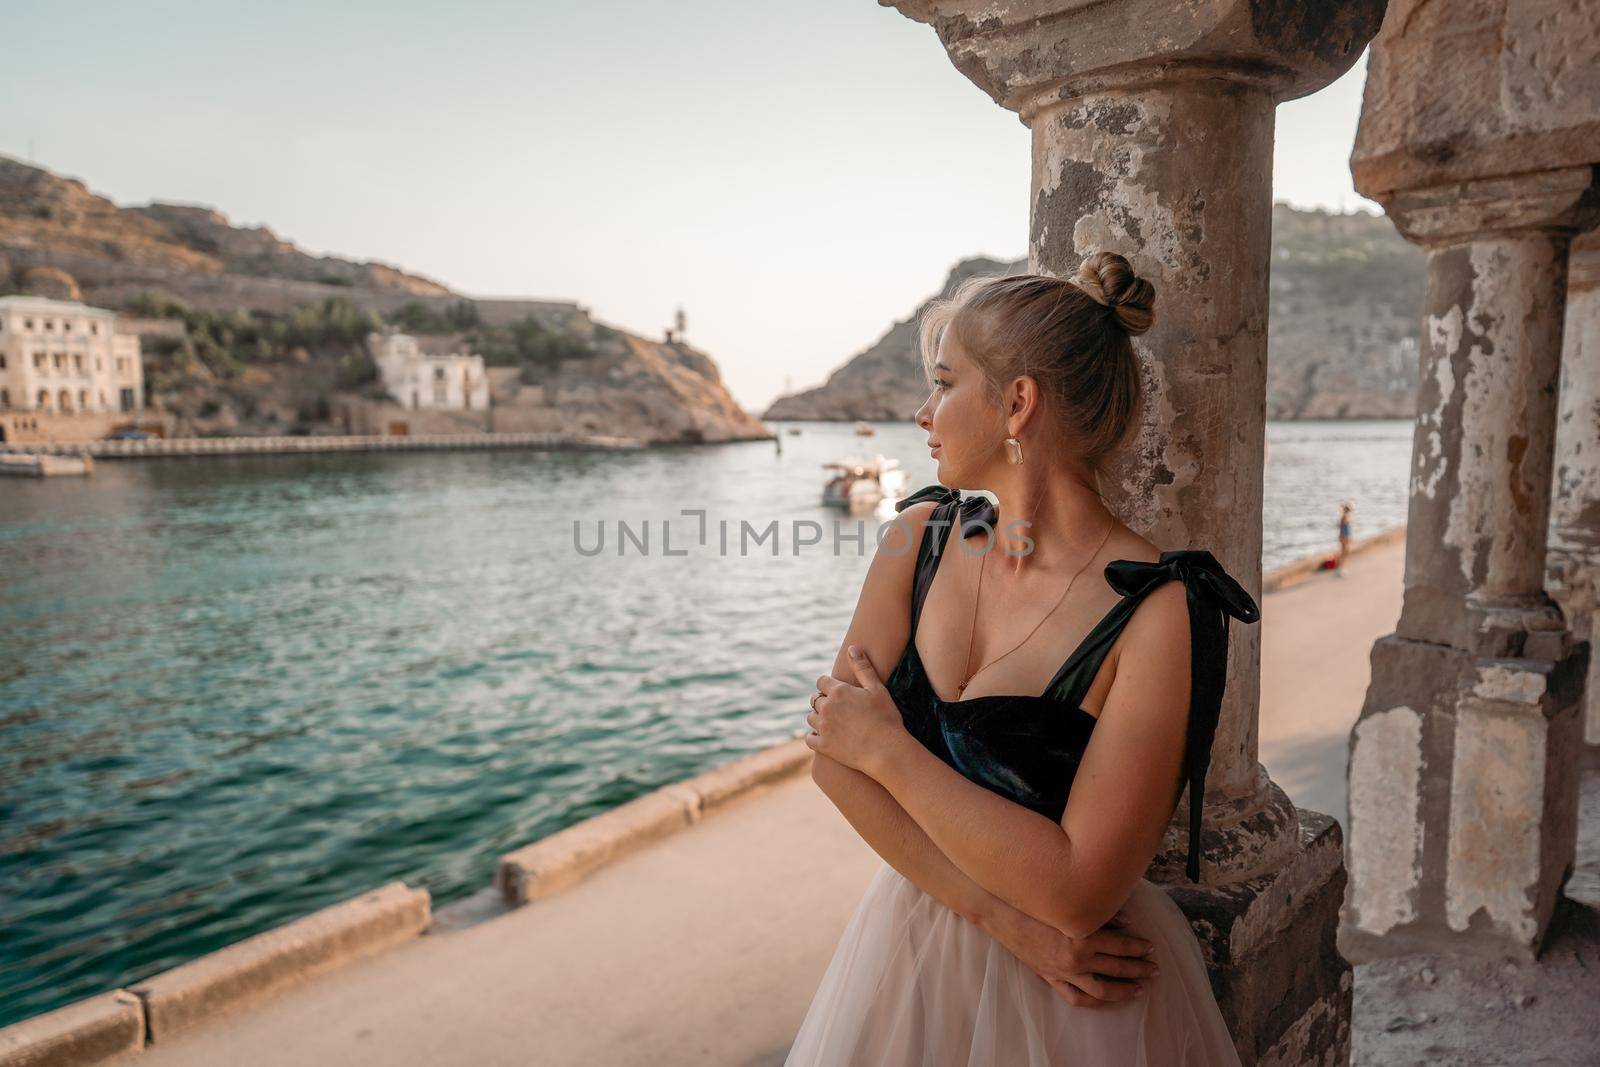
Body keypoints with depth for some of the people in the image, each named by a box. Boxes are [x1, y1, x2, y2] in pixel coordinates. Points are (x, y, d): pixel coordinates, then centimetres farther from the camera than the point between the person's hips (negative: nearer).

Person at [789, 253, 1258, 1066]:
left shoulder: (1161, 609, -21)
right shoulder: (919, 537, -6)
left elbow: (1078, 890, -24)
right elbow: (832, 753, -10)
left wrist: (888, 749, -18)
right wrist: (1004, 915, -17)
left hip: (1079, 997, -4)